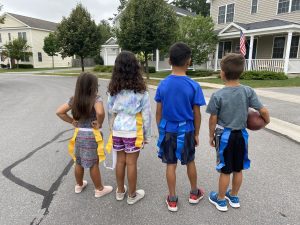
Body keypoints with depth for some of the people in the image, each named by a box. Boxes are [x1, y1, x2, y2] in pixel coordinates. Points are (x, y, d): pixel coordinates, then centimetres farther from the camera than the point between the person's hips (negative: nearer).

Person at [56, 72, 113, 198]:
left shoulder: (74, 99, -1)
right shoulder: (96, 99, -18)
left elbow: (59, 112, 0)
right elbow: (100, 112, -37)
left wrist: (72, 122, 4)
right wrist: (99, 124, -19)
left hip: (79, 134, 5)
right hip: (91, 136, -5)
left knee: (79, 162, 21)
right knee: (94, 164, 9)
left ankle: (79, 185, 41)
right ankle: (99, 189, 26)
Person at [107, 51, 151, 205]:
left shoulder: (113, 89, -2)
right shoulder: (140, 90, -12)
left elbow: (110, 112, 4)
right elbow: (146, 114, -8)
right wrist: (147, 135, 2)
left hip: (117, 130, 4)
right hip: (133, 131, -3)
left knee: (120, 161, 17)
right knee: (131, 163, 8)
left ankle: (120, 191, 35)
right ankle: (132, 195, 26)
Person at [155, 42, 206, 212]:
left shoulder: (163, 84, -6)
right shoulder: (193, 86, -13)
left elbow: (158, 112, -1)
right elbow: (196, 114, -7)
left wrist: (160, 130, 11)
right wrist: (197, 133, 6)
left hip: (168, 130, 1)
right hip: (186, 130, -1)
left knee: (171, 165, 11)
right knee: (190, 162, 19)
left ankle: (172, 200, 25)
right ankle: (194, 194, 39)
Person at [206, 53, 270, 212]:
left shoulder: (218, 95, -17)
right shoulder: (248, 91, -9)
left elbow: (213, 120, -10)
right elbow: (263, 111, -6)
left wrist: (211, 136, 4)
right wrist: (267, 120, 16)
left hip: (224, 135, -3)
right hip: (241, 135, 4)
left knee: (225, 170, 10)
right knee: (238, 169, 19)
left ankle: (221, 200, 28)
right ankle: (234, 197, 38)